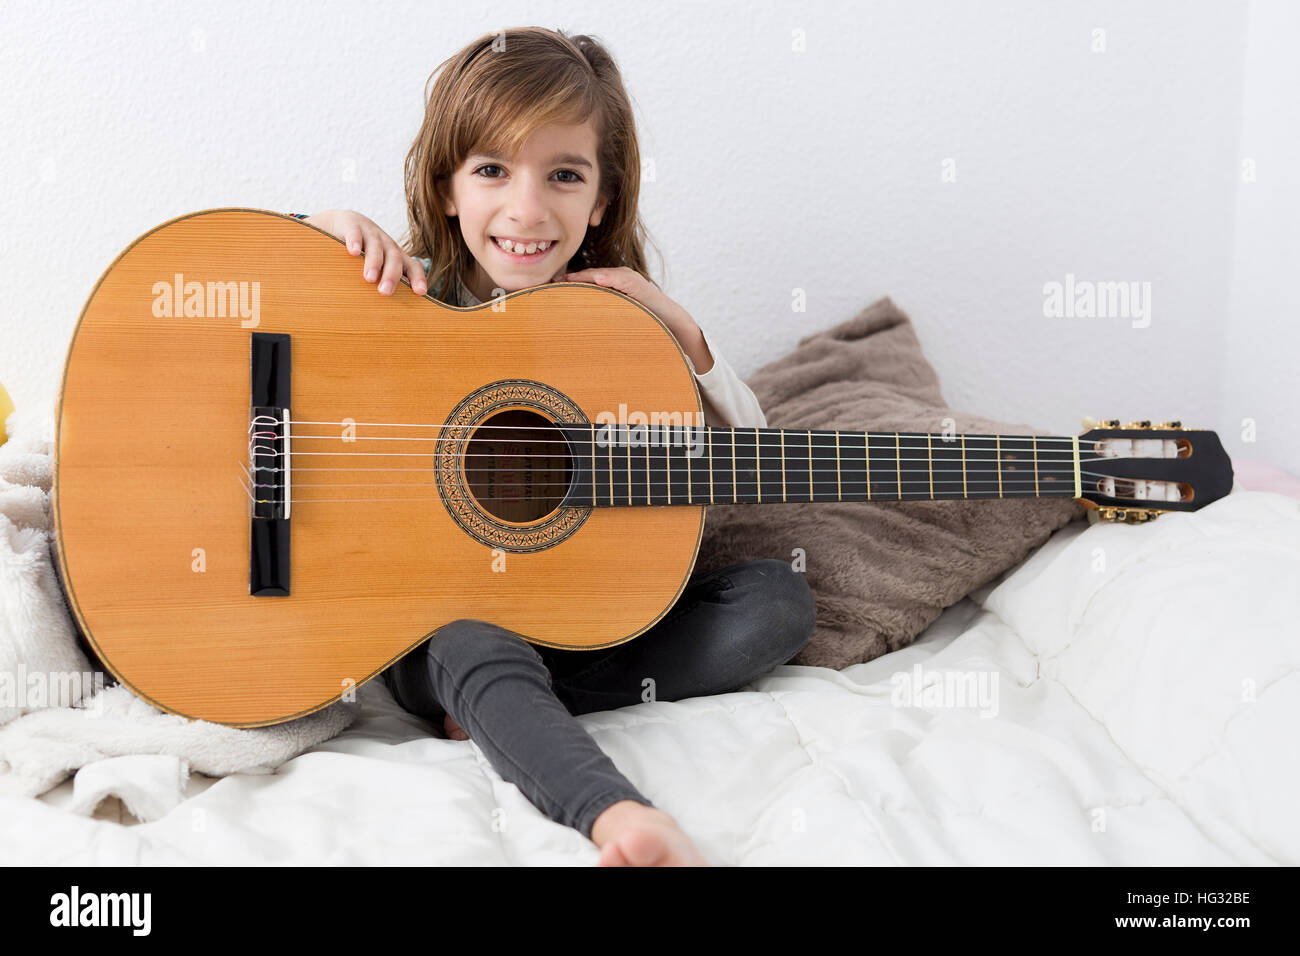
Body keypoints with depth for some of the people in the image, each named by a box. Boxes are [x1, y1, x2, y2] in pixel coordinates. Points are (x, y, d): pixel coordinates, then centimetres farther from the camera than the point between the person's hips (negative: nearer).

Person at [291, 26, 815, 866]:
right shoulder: (407, 295, -5)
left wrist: (683, 334, -12)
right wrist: (332, 225, -20)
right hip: (436, 614, -3)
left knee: (777, 600, -13)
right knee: (475, 649, -36)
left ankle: (506, 716, -21)